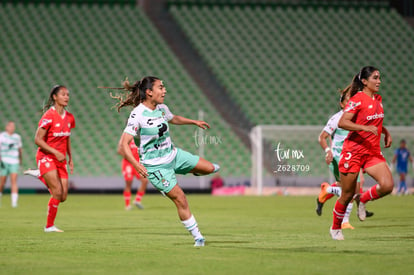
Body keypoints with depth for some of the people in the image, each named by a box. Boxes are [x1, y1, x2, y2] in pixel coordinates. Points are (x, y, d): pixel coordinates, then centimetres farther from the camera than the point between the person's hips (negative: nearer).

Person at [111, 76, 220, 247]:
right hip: (155, 166, -7)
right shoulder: (138, 115, -24)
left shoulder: (162, 108, -1)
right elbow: (122, 147, -27)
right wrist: (137, 165, -40)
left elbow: (173, 119, 25)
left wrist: (194, 122, 28)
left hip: (173, 155, 7)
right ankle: (198, 237, 6)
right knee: (180, 200, -9)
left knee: (210, 168, 10)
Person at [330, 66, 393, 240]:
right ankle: (335, 228, 23)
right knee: (347, 195, 2)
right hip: (353, 151, -6)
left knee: (387, 185, -15)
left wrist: (386, 132, 13)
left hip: (373, 152, 6)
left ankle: (363, 200, 13)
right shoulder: (357, 99, -11)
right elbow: (342, 122, -21)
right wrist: (364, 128, -30)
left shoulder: (378, 99, 12)